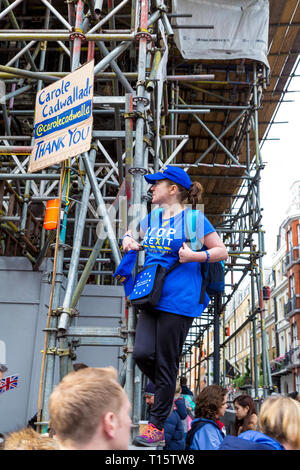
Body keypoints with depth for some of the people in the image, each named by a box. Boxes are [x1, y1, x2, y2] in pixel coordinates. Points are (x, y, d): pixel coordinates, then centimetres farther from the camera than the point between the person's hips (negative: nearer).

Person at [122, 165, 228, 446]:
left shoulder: (193, 218, -3)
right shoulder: (152, 219, 15)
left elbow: (222, 251, -1)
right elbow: (132, 235, 33)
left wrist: (195, 256, -17)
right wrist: (128, 240, 10)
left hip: (179, 301, -6)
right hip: (152, 297, 6)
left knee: (166, 363, -1)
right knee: (142, 354, -6)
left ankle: (157, 426, 13)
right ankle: (168, 393, 24)